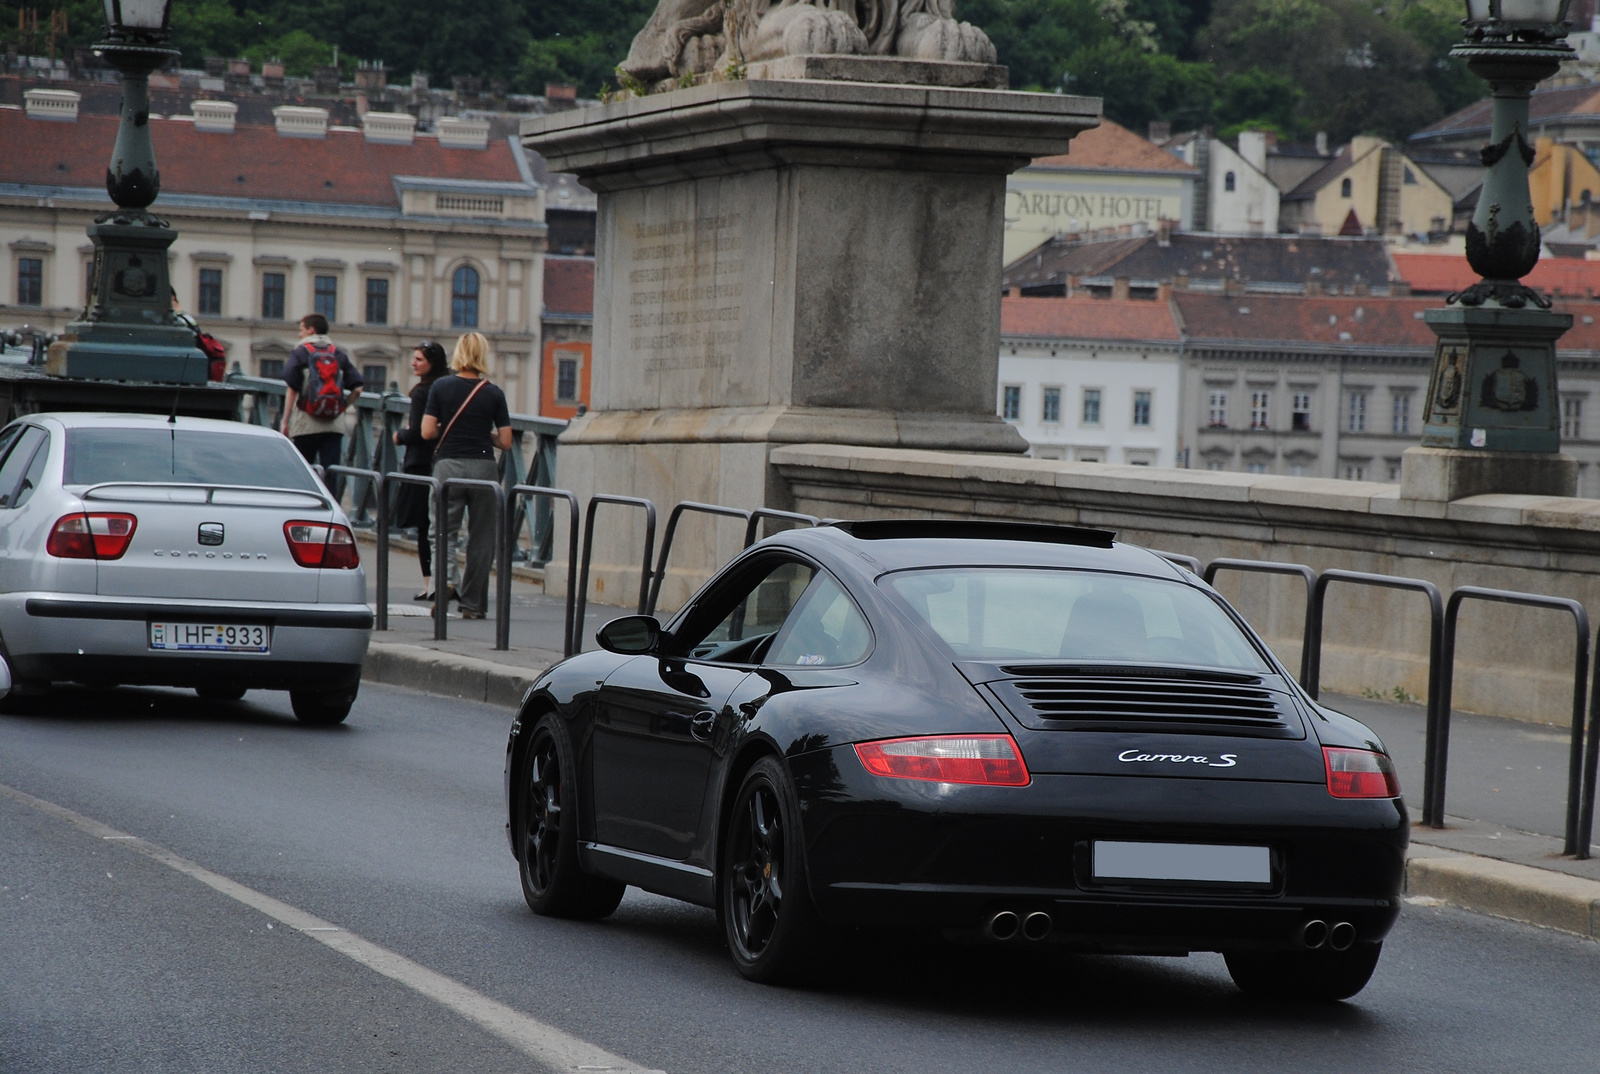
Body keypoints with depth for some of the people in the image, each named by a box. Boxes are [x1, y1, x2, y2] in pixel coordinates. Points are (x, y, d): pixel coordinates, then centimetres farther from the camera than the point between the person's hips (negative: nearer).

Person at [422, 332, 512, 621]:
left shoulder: (441, 387, -1)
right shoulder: (494, 394, 0)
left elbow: (427, 432, -4)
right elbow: (505, 442, 0)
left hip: (448, 465, 0)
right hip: (482, 466, 0)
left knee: (444, 531, 8)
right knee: (481, 537, 8)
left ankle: (446, 580, -17)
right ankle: (473, 604, 9)